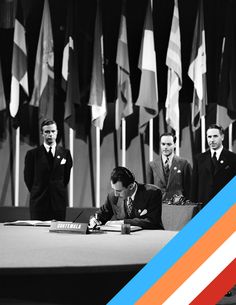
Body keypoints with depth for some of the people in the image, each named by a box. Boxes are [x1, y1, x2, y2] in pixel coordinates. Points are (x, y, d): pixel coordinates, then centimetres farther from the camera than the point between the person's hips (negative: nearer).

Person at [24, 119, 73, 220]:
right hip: (38, 203, -1)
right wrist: (37, 193, 9)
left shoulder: (65, 153, 6)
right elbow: (28, 177, 8)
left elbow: (67, 175, 13)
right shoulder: (32, 154, 2)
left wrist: (59, 191, 11)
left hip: (59, 202, 1)